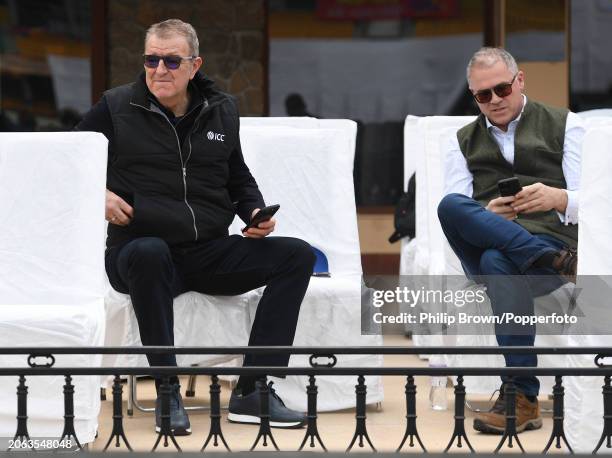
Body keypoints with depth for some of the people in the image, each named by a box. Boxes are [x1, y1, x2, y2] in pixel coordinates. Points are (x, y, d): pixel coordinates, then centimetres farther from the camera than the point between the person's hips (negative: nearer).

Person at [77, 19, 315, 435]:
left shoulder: (222, 111, 13)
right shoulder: (116, 108, 2)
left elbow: (239, 178, 26)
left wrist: (256, 212, 6)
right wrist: (99, 195, -8)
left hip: (210, 253, 4)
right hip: (140, 251, -4)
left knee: (298, 255, -15)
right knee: (149, 251, -41)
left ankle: (252, 392, -22)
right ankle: (168, 394, -32)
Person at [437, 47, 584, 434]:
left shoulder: (564, 125, 14)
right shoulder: (464, 142, 23)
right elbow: (454, 216, 9)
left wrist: (558, 198, -20)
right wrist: (486, 216, -15)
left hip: (552, 238, -3)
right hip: (485, 245, 3)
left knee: (499, 262, -39)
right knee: (450, 206, -30)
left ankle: (523, 398, -39)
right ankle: (552, 260, -35)